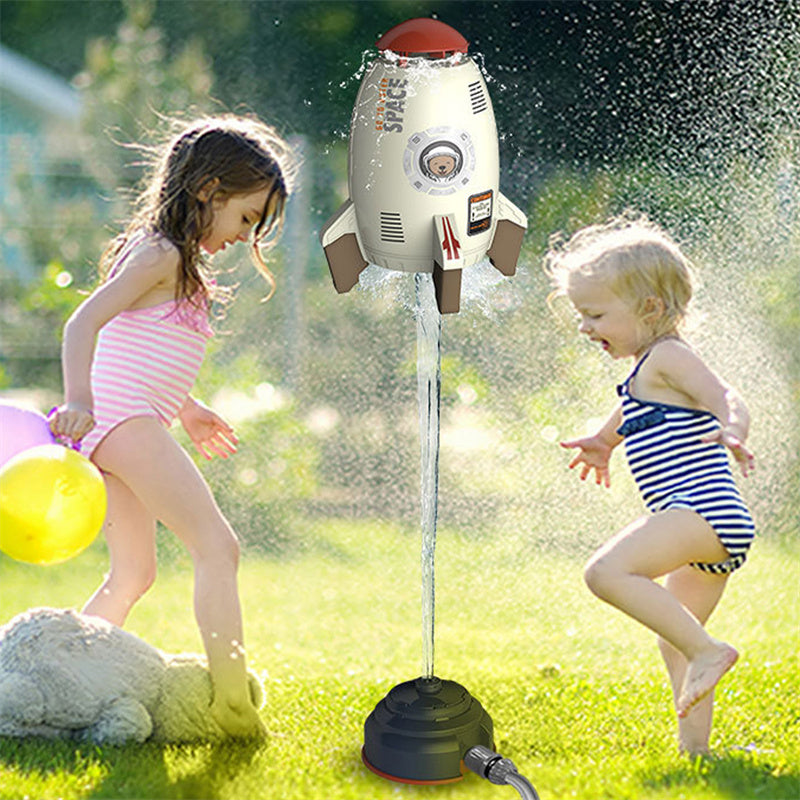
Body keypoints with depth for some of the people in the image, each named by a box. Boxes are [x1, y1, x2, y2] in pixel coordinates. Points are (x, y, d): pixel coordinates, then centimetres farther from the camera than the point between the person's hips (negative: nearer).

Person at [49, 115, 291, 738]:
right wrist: (79, 400, -33)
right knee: (217, 546, -15)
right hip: (125, 421, -10)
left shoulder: (177, 265, 21)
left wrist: (185, 410, 35)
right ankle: (232, 700, -20)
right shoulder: (160, 255, -8)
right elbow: (84, 322, -20)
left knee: (134, 574, 17)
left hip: (120, 429, 10)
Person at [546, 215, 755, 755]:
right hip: (713, 532, 11)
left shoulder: (667, 356, -6)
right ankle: (694, 747, 21)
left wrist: (733, 433, -43)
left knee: (607, 571, -27)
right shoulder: (644, 376, 23)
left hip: (705, 508, -11)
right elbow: (629, 419, 46)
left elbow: (728, 399, -23)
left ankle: (707, 650, -27)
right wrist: (602, 444, 63)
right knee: (674, 638, 18)